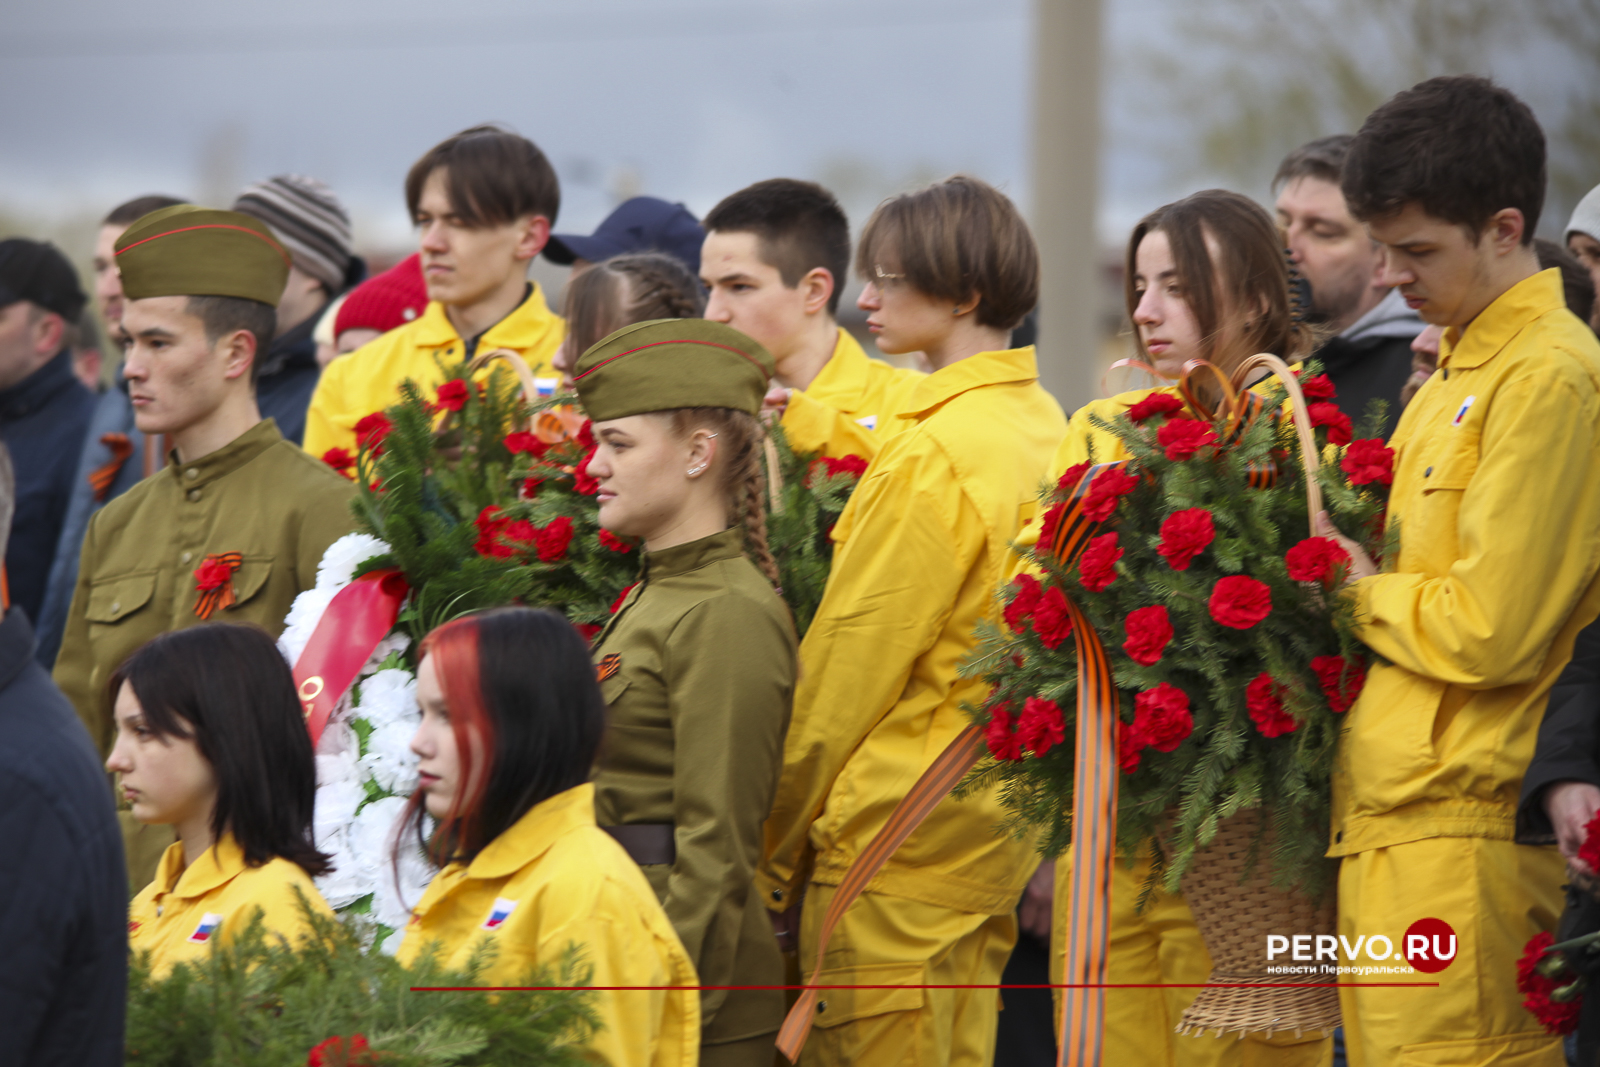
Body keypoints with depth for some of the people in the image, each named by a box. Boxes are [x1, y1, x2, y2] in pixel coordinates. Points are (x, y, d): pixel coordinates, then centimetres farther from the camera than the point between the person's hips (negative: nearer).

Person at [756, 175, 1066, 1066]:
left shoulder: (935, 458, -18)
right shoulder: (1042, 428, 9)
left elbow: (844, 675, -14)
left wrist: (775, 849, -5)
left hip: (899, 837, -9)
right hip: (993, 822, 9)